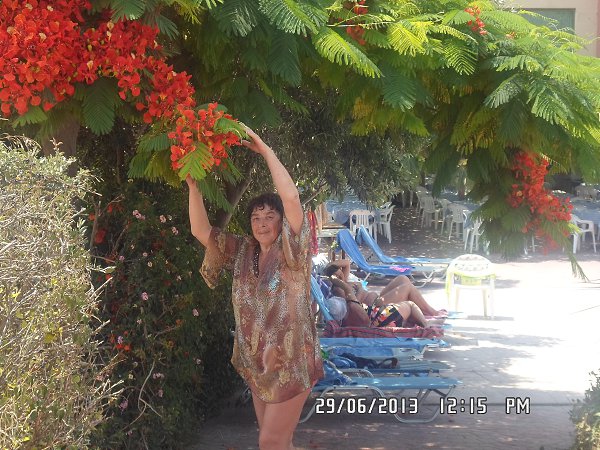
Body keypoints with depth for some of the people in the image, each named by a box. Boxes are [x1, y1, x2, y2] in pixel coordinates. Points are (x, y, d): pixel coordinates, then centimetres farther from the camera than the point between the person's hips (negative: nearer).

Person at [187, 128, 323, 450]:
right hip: (257, 364, 6)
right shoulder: (242, 252, 6)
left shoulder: (291, 254, -11)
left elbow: (291, 197, -26)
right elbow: (201, 231, -1)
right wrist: (193, 186, -13)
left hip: (291, 364, -6)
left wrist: (265, 151, -26)